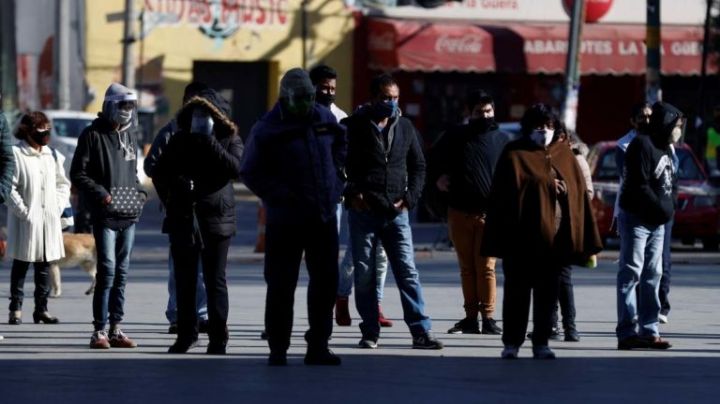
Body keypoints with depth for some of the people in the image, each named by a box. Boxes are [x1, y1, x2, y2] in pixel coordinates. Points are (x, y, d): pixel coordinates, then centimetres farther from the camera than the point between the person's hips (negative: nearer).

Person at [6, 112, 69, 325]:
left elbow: (63, 184, 18)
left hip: (49, 219, 5)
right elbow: (9, 187, -11)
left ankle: (41, 309, 14)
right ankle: (16, 309, 4)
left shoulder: (52, 156, 11)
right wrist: (23, 211, -14)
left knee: (45, 265, 8)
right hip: (26, 220, -5)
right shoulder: (16, 154, -8)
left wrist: (58, 207, 5)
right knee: (21, 265, 0)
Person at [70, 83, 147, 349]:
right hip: (105, 215, -7)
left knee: (122, 272, 9)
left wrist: (139, 193, 9)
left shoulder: (129, 136, 17)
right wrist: (100, 193, -18)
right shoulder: (93, 135, -4)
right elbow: (77, 174, -7)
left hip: (129, 215, 7)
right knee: (107, 270, -12)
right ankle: (100, 330, -9)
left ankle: (116, 329, 13)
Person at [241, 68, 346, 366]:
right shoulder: (267, 129, -7)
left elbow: (341, 148, 27)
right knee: (281, 285, -2)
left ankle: (318, 347, 16)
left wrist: (336, 184, 14)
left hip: (325, 216, 5)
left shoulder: (325, 119, 8)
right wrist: (279, 196, -15)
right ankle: (278, 349, 5)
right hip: (286, 219, -5)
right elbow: (251, 173, -6)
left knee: (325, 280, 7)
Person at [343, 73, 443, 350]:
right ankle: (370, 332, 11)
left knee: (408, 273, -3)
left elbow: (418, 166, 16)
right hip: (363, 212, -2)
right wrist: (352, 193, -9)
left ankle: (421, 332, -4)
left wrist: (410, 198, 3)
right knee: (364, 275, 3)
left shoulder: (404, 127, 9)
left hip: (396, 213, 2)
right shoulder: (354, 126, -1)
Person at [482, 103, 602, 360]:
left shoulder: (563, 154, 10)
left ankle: (541, 344, 12)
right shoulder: (514, 155, 0)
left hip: (553, 237, 3)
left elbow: (579, 192, 8)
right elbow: (503, 195, -6)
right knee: (517, 291, 3)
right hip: (521, 237, -3)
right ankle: (511, 343, 8)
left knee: (547, 293, 6)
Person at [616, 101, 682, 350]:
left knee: (653, 275, 9)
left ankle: (649, 330, 12)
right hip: (636, 218, -9)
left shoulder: (666, 150, 16)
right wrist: (661, 209, -16)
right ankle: (627, 332, -10)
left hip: (657, 222, 9)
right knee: (631, 274, -8)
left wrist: (669, 208, 3)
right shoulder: (642, 145, -13)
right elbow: (639, 185, -19)